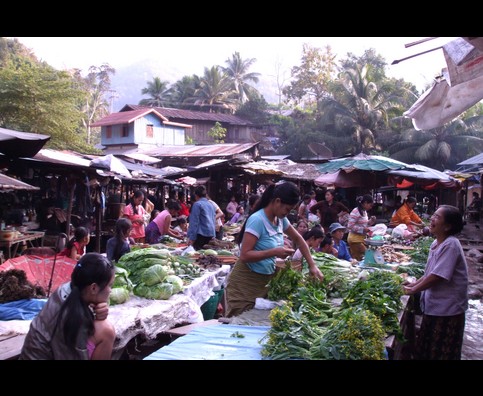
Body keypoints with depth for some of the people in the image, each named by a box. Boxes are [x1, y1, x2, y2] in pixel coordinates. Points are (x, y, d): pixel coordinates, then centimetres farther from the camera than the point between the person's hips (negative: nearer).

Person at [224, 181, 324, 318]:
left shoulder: (280, 219, 3)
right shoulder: (257, 220, -21)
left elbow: (299, 239, 15)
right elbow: (244, 255, -24)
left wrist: (312, 265, 7)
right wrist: (274, 252, -29)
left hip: (266, 280, 8)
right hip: (246, 282, -7)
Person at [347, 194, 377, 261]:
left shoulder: (364, 212, 12)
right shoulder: (356, 211, -15)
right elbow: (350, 226, -19)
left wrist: (371, 221, 6)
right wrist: (363, 229, -22)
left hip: (362, 238, 9)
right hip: (355, 239, -9)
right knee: (357, 260, -7)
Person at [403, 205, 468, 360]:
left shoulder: (451, 245, -22)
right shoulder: (436, 243, 5)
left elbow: (437, 276, -24)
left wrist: (413, 290, -14)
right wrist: (415, 283, 5)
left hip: (447, 309, -8)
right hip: (434, 305, 9)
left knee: (441, 353, 5)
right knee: (425, 349, 19)